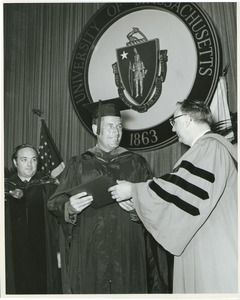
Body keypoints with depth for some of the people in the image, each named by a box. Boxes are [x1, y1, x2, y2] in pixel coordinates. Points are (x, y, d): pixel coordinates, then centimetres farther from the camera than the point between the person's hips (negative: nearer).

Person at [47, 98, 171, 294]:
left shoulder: (136, 163, 7)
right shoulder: (78, 164, 7)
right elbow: (56, 203, 1)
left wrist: (136, 206, -19)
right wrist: (70, 207, -19)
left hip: (127, 250, 0)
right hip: (87, 251, 0)